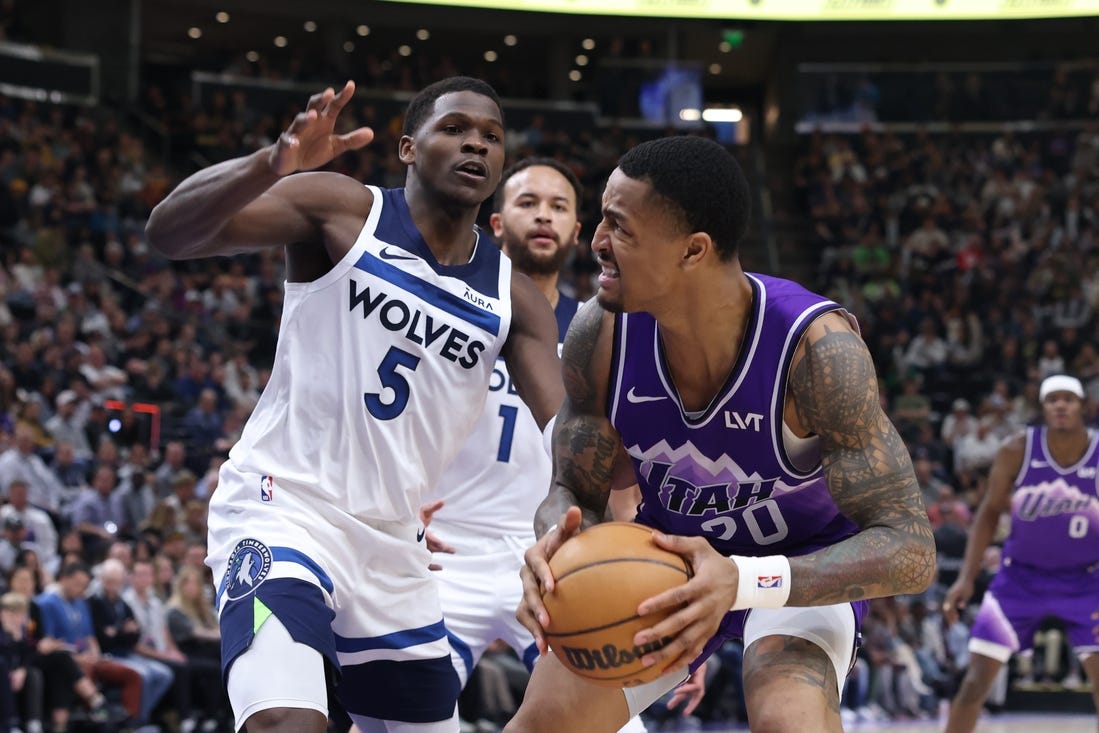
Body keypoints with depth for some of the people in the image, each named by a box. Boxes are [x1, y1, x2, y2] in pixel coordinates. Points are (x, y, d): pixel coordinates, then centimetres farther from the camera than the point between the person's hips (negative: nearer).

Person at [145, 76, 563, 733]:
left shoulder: (513, 298, 7)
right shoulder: (344, 211, -6)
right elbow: (168, 233, -17)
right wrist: (273, 163, -37)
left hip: (393, 540, 7)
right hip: (284, 505, -6)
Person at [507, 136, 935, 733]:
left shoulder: (816, 345, -35)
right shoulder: (601, 333, -22)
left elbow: (908, 548, -35)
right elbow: (575, 493, -9)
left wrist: (742, 581, -51)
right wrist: (558, 544, -36)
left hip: (803, 566, -4)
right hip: (668, 552, 4)